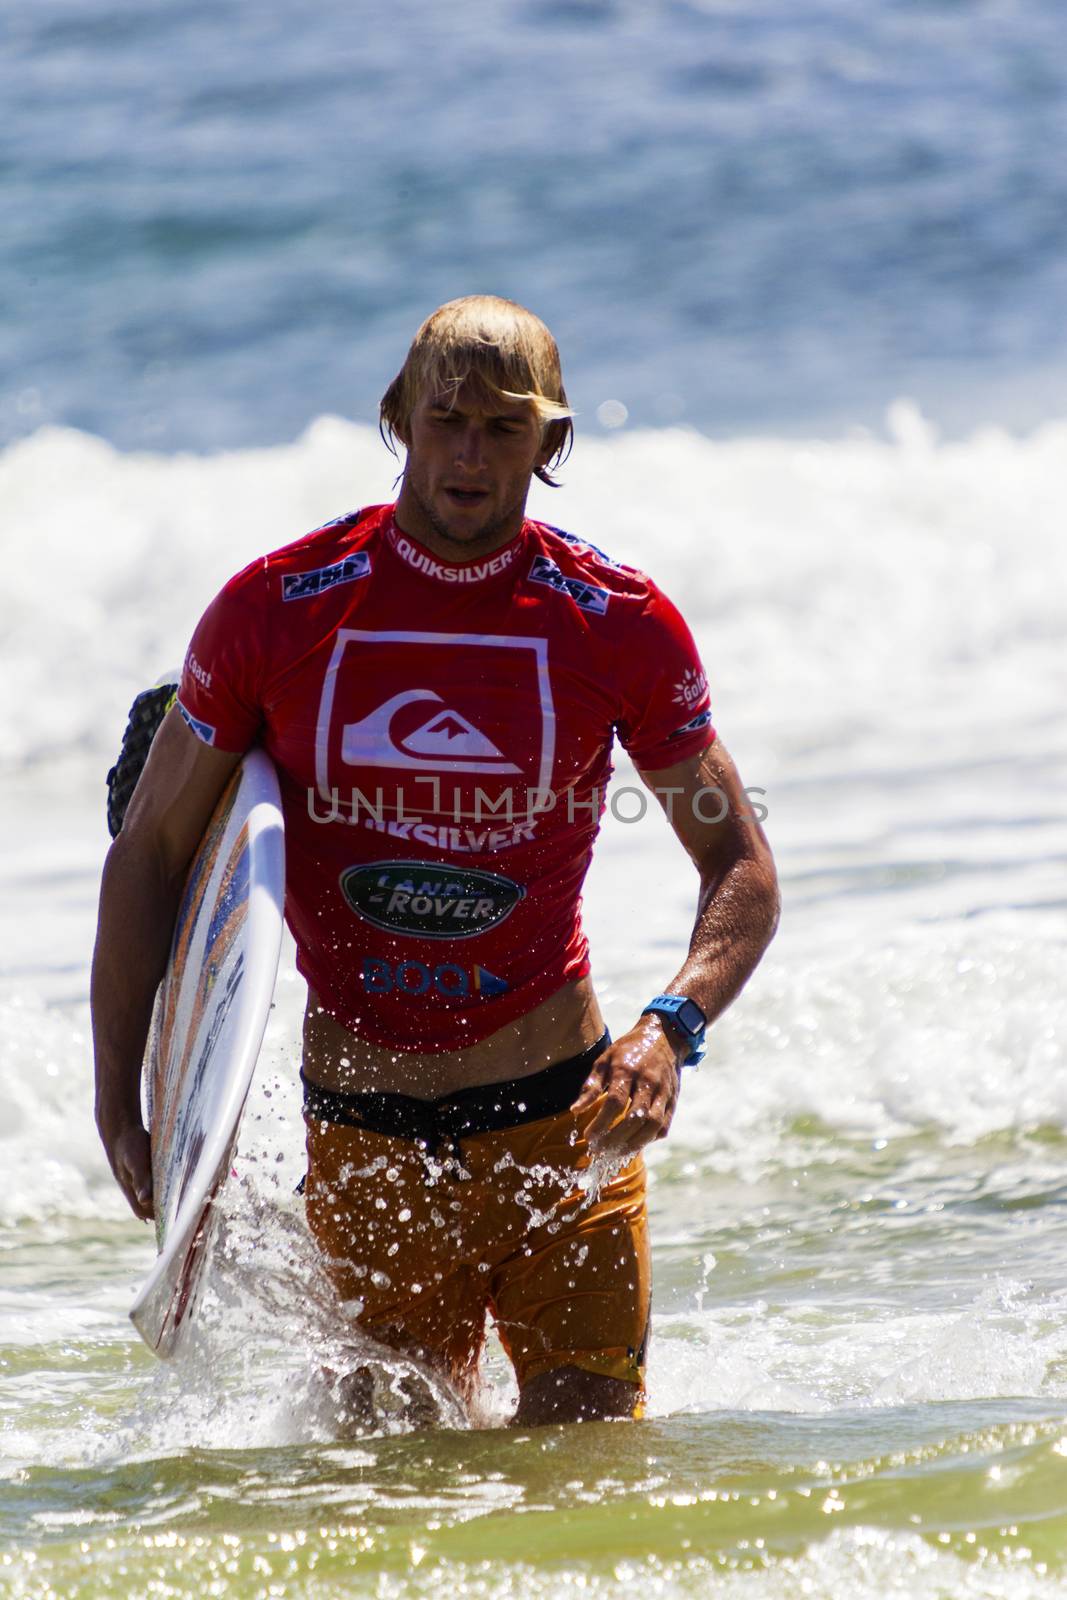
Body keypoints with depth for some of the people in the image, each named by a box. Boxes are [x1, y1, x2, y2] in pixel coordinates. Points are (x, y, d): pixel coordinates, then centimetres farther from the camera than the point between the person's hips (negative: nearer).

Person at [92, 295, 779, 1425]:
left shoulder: (620, 624, -4)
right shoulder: (275, 610, -4)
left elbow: (740, 868, 1)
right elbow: (149, 853, 3)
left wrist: (671, 1029, -18)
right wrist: (120, 1100, -5)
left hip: (560, 1119, 0)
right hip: (364, 1138, 0)